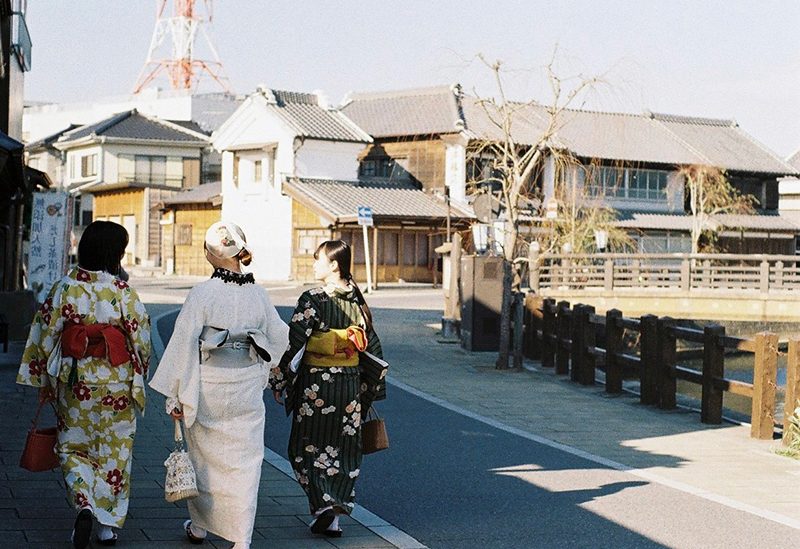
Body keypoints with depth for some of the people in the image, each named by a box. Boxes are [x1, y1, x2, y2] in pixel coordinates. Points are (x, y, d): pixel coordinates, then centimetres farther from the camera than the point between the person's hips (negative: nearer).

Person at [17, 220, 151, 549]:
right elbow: (141, 340, -5)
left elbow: (45, 337, -1)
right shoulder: (123, 292, -8)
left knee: (73, 448, 14)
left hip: (75, 382, 1)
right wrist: (138, 379, 11)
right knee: (114, 451, 12)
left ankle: (85, 505, -10)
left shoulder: (64, 289, -3)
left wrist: (44, 382, 10)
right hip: (116, 383, -1)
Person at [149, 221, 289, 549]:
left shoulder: (203, 293, -13)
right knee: (244, 461, 5)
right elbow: (279, 339, 12)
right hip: (247, 388, 2)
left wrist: (175, 395, -9)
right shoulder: (258, 295, -1)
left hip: (208, 387, -2)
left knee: (203, 457, 16)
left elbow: (184, 344, -14)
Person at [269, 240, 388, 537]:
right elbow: (371, 345, 9)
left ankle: (323, 505, -6)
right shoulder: (357, 300, 3)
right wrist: (368, 389, 18)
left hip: (315, 382, -5)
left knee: (308, 446, 8)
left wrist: (278, 382, -5)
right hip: (350, 384, 5)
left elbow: (294, 343, -15)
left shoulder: (312, 300, -13)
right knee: (342, 446, 12)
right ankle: (336, 511, 12)